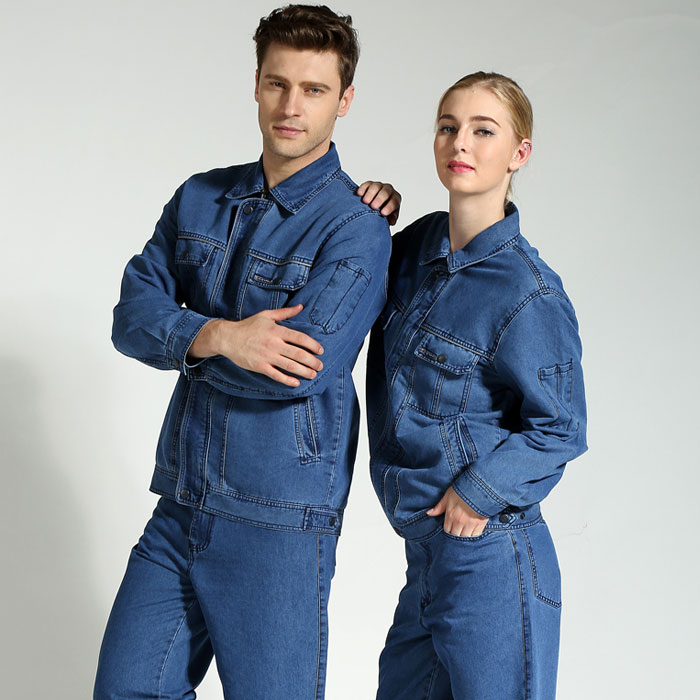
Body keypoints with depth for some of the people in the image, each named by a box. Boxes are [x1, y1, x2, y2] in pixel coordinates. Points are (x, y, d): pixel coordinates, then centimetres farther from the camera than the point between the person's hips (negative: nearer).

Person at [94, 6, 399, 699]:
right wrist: (219, 336, -19)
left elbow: (300, 369, -22)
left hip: (279, 523, -6)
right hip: (178, 511, 6)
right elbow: (131, 316, 0)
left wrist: (181, 337, -8)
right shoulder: (199, 199, 9)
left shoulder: (354, 229, -10)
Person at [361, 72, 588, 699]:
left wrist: (479, 491, -15)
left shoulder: (528, 294, -16)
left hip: (488, 556, -8)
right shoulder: (418, 245, 5)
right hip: (428, 552, 8)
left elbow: (560, 428, -10)